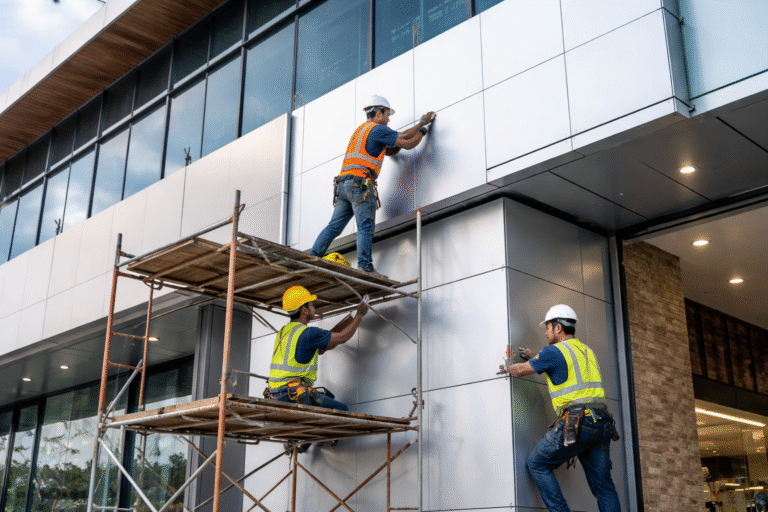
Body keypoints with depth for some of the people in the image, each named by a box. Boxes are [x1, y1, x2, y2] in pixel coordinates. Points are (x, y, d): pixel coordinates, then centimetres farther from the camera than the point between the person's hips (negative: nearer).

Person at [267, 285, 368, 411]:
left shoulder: (283, 331, 16)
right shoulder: (307, 333, -12)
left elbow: (320, 350, 26)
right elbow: (341, 338, -1)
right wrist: (360, 314, 13)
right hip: (293, 396, -9)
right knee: (342, 411, -3)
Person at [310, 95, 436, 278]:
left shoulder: (362, 129, 30)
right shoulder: (378, 129, 2)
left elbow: (400, 137, 30)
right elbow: (408, 144, 3)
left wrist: (421, 123, 33)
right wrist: (422, 131, 21)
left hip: (343, 184, 9)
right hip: (360, 183, -9)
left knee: (334, 226, 5)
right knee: (365, 227, -13)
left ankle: (312, 257, -3)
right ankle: (365, 266, -20)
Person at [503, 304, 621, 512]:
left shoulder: (554, 351, -2)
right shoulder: (587, 351, 22)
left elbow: (519, 371, 9)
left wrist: (509, 362, 31)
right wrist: (535, 358, 45)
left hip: (577, 423, -7)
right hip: (602, 423, 7)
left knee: (537, 463, 7)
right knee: (602, 485, 9)